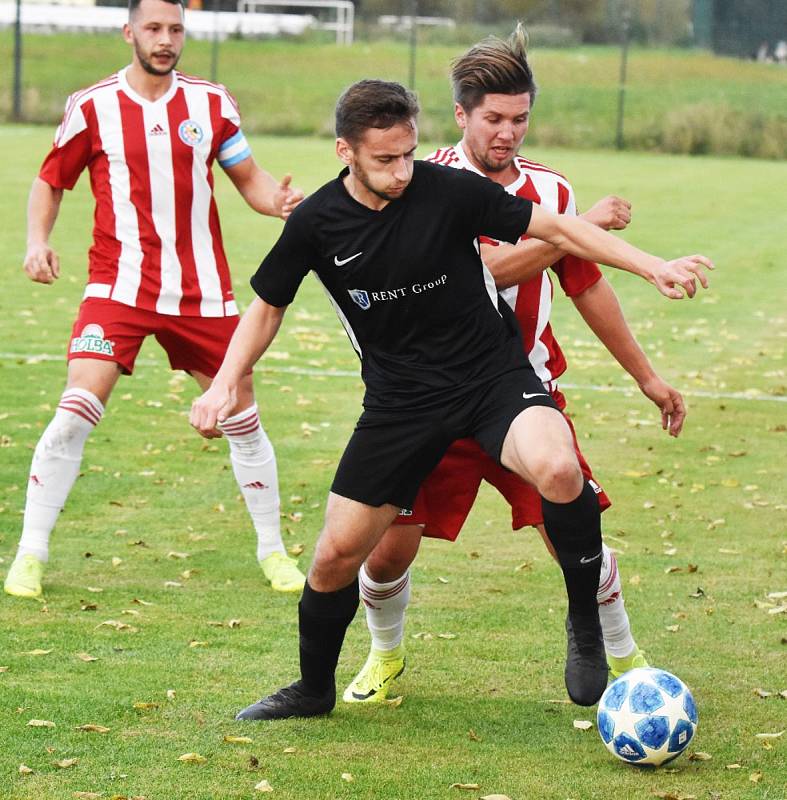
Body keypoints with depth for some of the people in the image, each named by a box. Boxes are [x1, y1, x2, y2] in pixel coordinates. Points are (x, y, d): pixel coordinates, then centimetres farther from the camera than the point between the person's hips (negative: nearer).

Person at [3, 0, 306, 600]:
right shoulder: (93, 107, -2)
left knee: (243, 419, 8)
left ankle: (273, 550, 25)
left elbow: (248, 178, 10)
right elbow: (51, 181, 9)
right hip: (119, 287, -2)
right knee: (77, 410, -16)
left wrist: (278, 201, -12)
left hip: (202, 290, 3)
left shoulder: (212, 103, 3)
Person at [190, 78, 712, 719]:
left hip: (494, 377, -2)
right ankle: (314, 689, 27)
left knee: (558, 472, -33)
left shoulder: (449, 190, -14)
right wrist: (226, 382, -7)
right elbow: (268, 306, 8)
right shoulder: (317, 222, -7)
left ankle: (585, 624, -9)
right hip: (400, 397, 2)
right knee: (337, 554, -1)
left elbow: (557, 230, -5)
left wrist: (652, 266, -12)